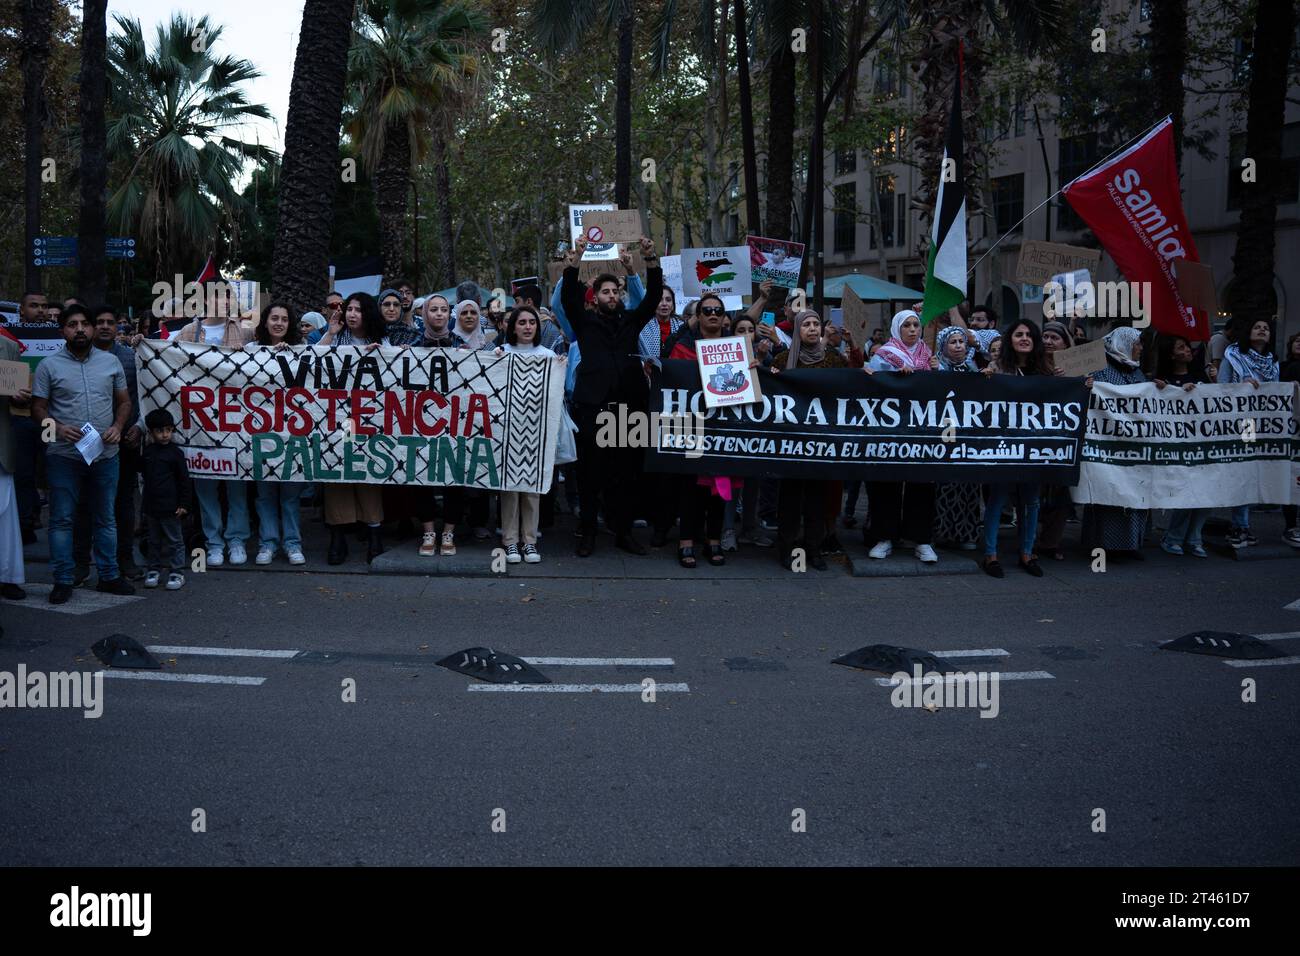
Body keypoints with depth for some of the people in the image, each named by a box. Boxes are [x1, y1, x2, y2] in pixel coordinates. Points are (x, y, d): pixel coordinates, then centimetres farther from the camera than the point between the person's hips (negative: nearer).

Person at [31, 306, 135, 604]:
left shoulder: (111, 362, 8)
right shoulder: (49, 365, -1)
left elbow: (124, 401, 13)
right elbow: (38, 408, 0)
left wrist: (118, 427, -5)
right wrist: (58, 428, -18)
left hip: (105, 454, 3)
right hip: (64, 456, -2)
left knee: (105, 519, 11)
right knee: (62, 519, 1)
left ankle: (109, 576, 20)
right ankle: (62, 580, 8)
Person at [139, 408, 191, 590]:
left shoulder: (175, 452, -7)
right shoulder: (147, 451, 5)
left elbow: (184, 480, -6)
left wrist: (184, 504, -10)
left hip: (170, 506, -5)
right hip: (151, 505, 5)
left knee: (174, 540, 3)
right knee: (154, 540, 15)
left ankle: (177, 572, 8)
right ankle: (154, 569, 24)